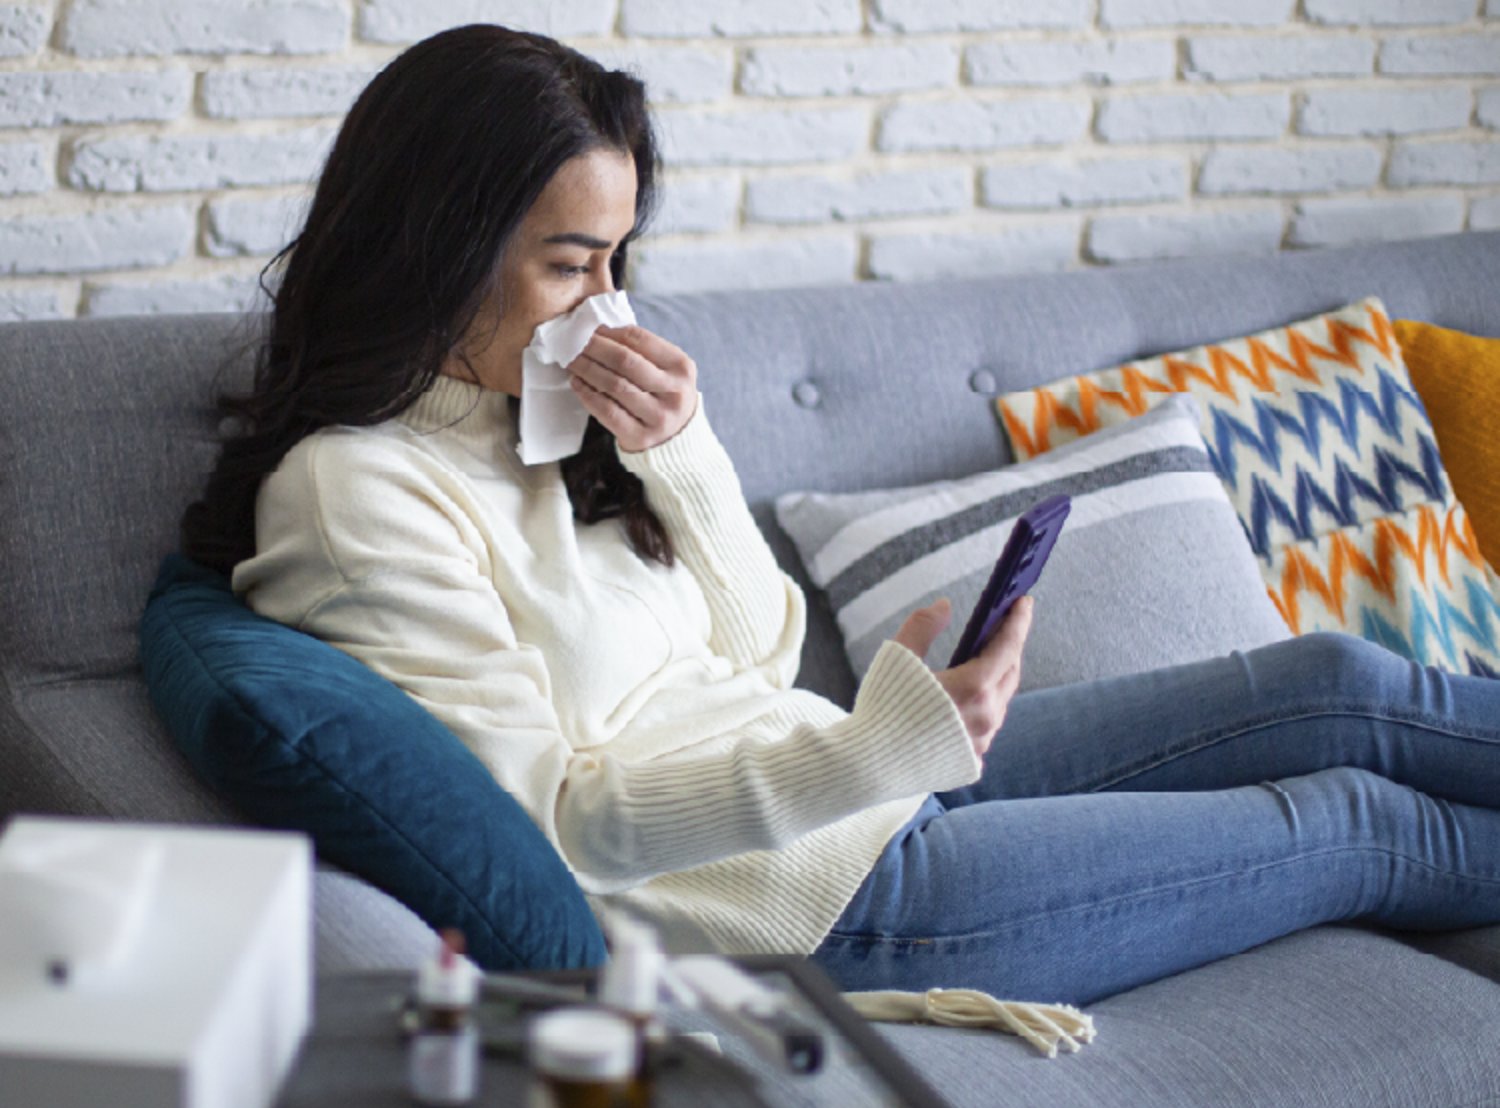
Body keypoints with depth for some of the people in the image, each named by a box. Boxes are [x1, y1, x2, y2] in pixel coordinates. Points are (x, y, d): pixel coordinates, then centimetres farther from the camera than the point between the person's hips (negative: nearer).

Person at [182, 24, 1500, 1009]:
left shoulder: (534, 411, 6)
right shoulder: (350, 491, -19)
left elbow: (759, 647, 9)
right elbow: (546, 818, -23)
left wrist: (679, 451, -10)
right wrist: (881, 744, -33)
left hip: (858, 768, 8)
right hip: (830, 892, -8)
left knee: (1339, 685, 9)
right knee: (1358, 825, 1)